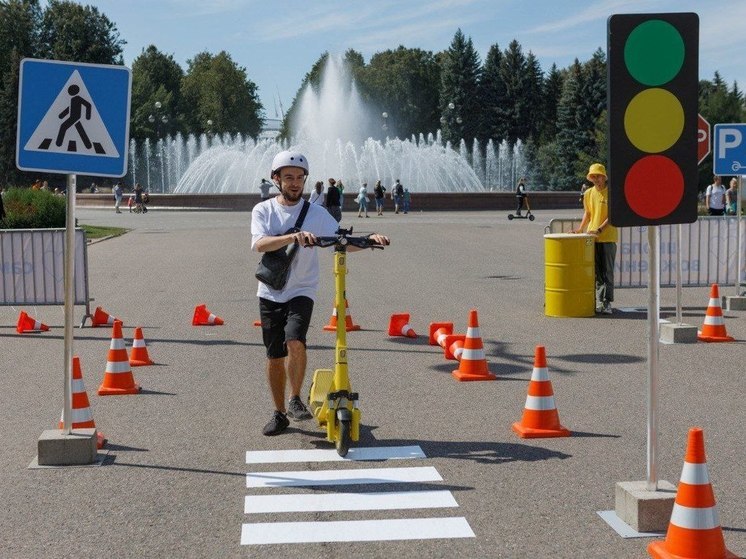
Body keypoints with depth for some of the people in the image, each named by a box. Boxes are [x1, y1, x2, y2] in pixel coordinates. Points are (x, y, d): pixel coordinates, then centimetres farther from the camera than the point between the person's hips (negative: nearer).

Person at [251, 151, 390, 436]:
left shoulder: (316, 213, 0)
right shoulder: (263, 210, -1)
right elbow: (260, 244, -19)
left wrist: (369, 239, -27)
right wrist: (294, 237, -35)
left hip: (301, 291, -1)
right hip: (270, 292, 1)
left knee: (295, 341, -24)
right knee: (274, 356, 7)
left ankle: (295, 400, -5)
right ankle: (279, 413, 22)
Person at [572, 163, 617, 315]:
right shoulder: (588, 193, 9)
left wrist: (599, 229, -20)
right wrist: (580, 228, 3)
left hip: (608, 238, -4)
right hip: (592, 238, 4)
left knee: (607, 271, -2)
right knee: (596, 272, 6)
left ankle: (607, 303, 1)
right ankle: (599, 301, 11)